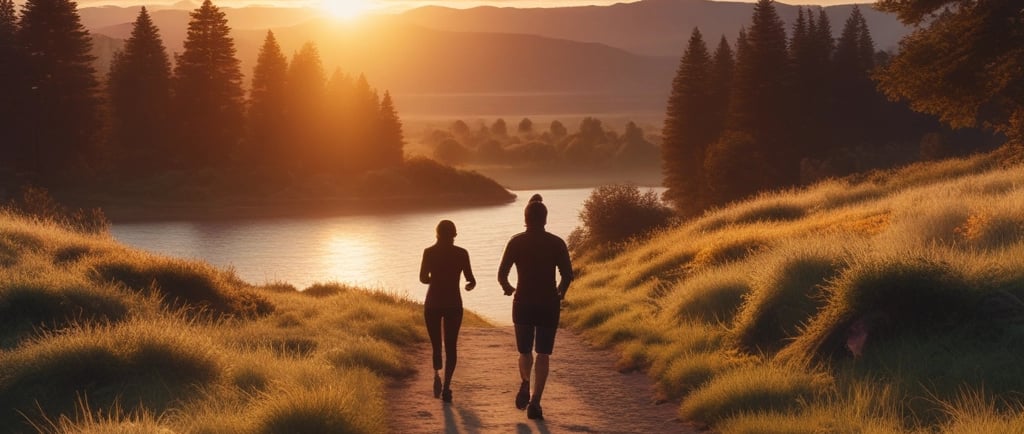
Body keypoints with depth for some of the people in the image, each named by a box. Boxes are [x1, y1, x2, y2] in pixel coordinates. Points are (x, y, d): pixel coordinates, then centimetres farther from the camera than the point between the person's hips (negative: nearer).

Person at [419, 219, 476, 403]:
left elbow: (423, 278, -7)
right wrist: (471, 284, 21)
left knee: (436, 344, 14)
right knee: (451, 346, 8)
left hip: (433, 303, 1)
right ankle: (446, 386, -3)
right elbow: (471, 280, -3)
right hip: (453, 304, -1)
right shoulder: (461, 253, -4)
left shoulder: (429, 252, -3)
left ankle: (437, 375, -13)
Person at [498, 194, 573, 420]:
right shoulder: (556, 243, -3)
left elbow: (502, 274, -5)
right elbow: (567, 275, -7)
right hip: (548, 305, 0)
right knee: (543, 355, 7)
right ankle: (535, 402, -4)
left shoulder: (516, 242, -3)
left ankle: (525, 385, -8)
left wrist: (508, 289, 15)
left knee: (525, 351, 18)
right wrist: (560, 294, 12)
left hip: (523, 304, 0)